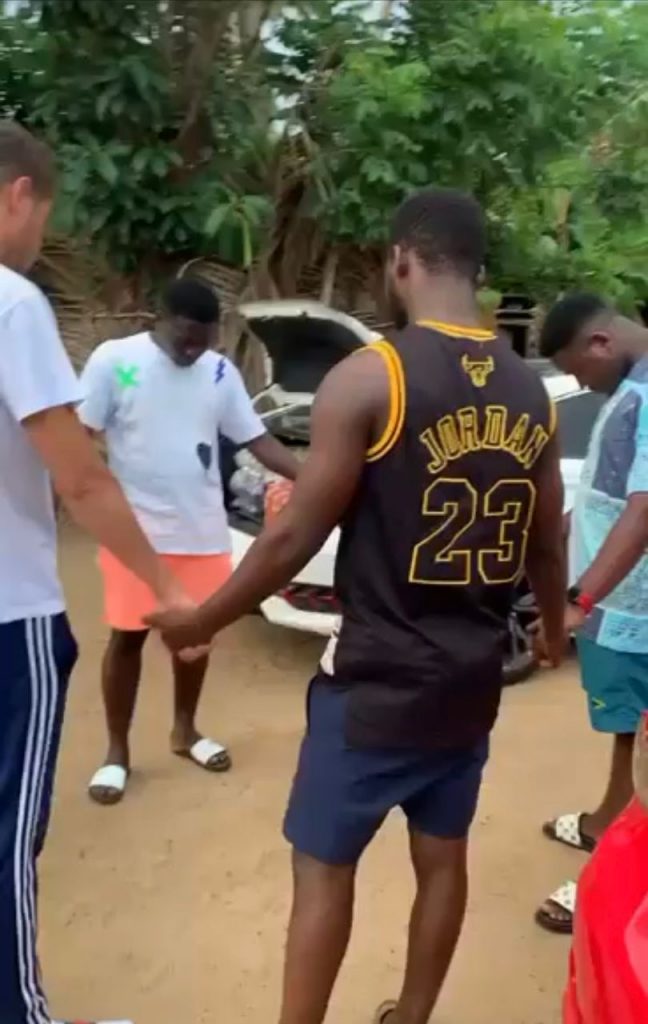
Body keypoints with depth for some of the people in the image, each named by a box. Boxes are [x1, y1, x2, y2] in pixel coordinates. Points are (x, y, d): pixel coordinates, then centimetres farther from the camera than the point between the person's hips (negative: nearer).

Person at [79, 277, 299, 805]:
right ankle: (117, 751, 20)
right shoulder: (114, 360, -8)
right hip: (134, 530, -3)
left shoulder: (221, 372, 3)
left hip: (203, 529, 4)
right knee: (128, 636, 4)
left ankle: (185, 730, 34)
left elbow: (259, 441, 5)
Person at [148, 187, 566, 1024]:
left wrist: (203, 620, 1)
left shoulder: (367, 378, -16)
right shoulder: (529, 393, 3)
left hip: (377, 679, -6)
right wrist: (553, 628, 31)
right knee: (441, 857, 20)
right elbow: (545, 546, 11)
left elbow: (295, 537, -14)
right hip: (471, 677, 6)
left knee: (324, 866, 10)